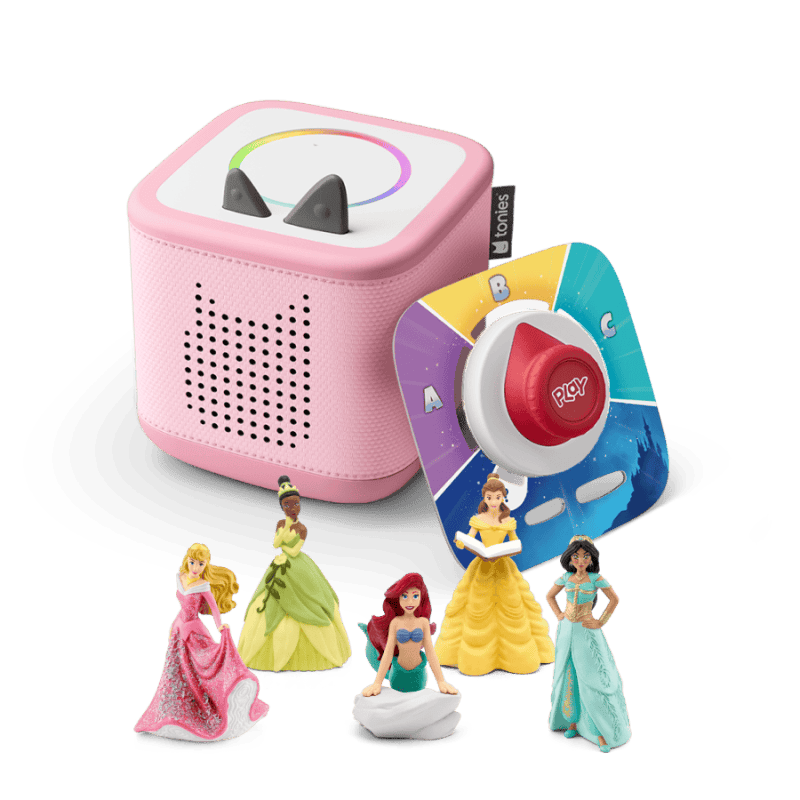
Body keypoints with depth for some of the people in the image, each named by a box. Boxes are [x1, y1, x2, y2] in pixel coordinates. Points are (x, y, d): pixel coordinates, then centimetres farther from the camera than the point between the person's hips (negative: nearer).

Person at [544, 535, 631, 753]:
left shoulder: (596, 579, -11)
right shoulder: (566, 577, -1)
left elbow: (614, 599, -2)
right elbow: (550, 596, 16)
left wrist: (601, 622, -5)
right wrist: (558, 615, 4)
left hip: (587, 633, -4)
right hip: (566, 632, 4)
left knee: (592, 679, -4)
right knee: (568, 677, 11)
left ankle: (602, 732, -1)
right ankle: (572, 721, 25)